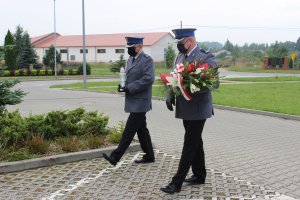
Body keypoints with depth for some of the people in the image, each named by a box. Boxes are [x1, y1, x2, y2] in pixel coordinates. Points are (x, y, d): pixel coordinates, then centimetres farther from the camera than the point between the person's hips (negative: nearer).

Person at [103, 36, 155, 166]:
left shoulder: (147, 60, -12)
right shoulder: (130, 60, 15)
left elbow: (148, 79, -21)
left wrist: (129, 88, -21)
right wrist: (122, 85, 1)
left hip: (139, 102, -9)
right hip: (133, 101, 9)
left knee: (129, 130, -8)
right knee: (141, 129, 14)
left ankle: (115, 157, -7)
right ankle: (149, 156, 23)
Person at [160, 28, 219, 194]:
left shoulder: (206, 57, -12)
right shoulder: (179, 57, 10)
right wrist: (170, 95, -4)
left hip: (198, 109, -7)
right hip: (185, 108, 7)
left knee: (190, 144, -4)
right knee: (195, 143, 16)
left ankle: (177, 182, -1)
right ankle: (199, 176, 29)